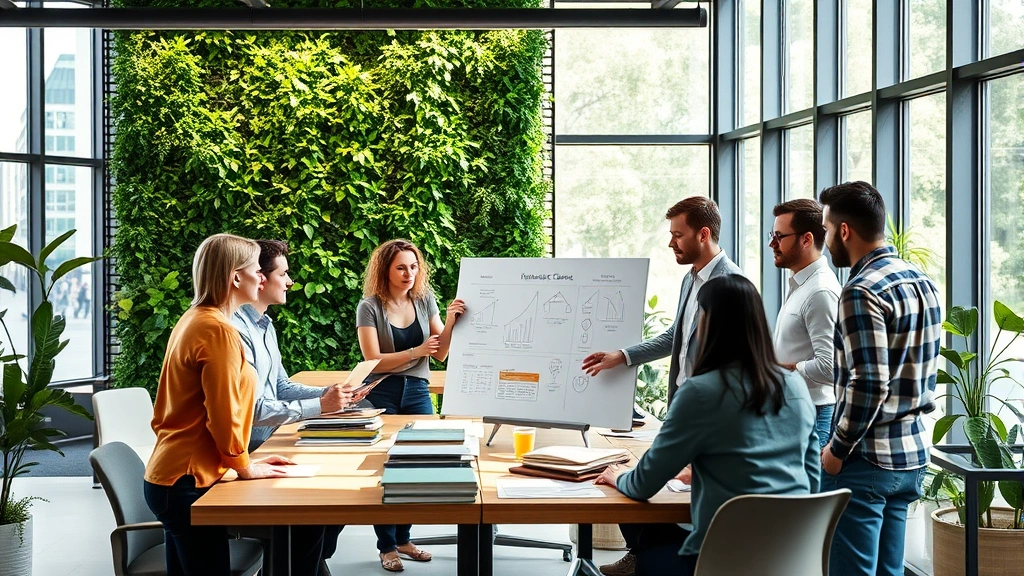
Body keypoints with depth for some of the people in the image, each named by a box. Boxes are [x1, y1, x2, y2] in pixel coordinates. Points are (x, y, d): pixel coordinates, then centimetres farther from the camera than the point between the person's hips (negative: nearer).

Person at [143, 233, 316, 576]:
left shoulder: (192, 321, 12)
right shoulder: (218, 330, -17)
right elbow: (224, 416, -18)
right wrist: (244, 466, -2)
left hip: (171, 476, 10)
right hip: (189, 483, -10)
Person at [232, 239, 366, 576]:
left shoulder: (265, 326, 12)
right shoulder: (237, 330, -22)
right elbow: (254, 409, -26)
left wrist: (330, 394, 4)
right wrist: (318, 406, -22)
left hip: (268, 444, 10)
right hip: (248, 452, -10)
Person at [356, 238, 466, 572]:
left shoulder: (425, 301, 2)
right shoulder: (370, 306, -9)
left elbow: (441, 354, 1)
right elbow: (373, 360, -14)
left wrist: (450, 321, -16)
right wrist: (415, 351, -24)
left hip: (417, 393, 4)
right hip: (381, 394, -4)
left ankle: (403, 538, 21)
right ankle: (386, 546, 11)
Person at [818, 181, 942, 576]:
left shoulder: (863, 291, -17)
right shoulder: (922, 283, 11)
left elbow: (868, 385, -23)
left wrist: (837, 450, -12)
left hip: (867, 460, -9)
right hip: (912, 454, 9)